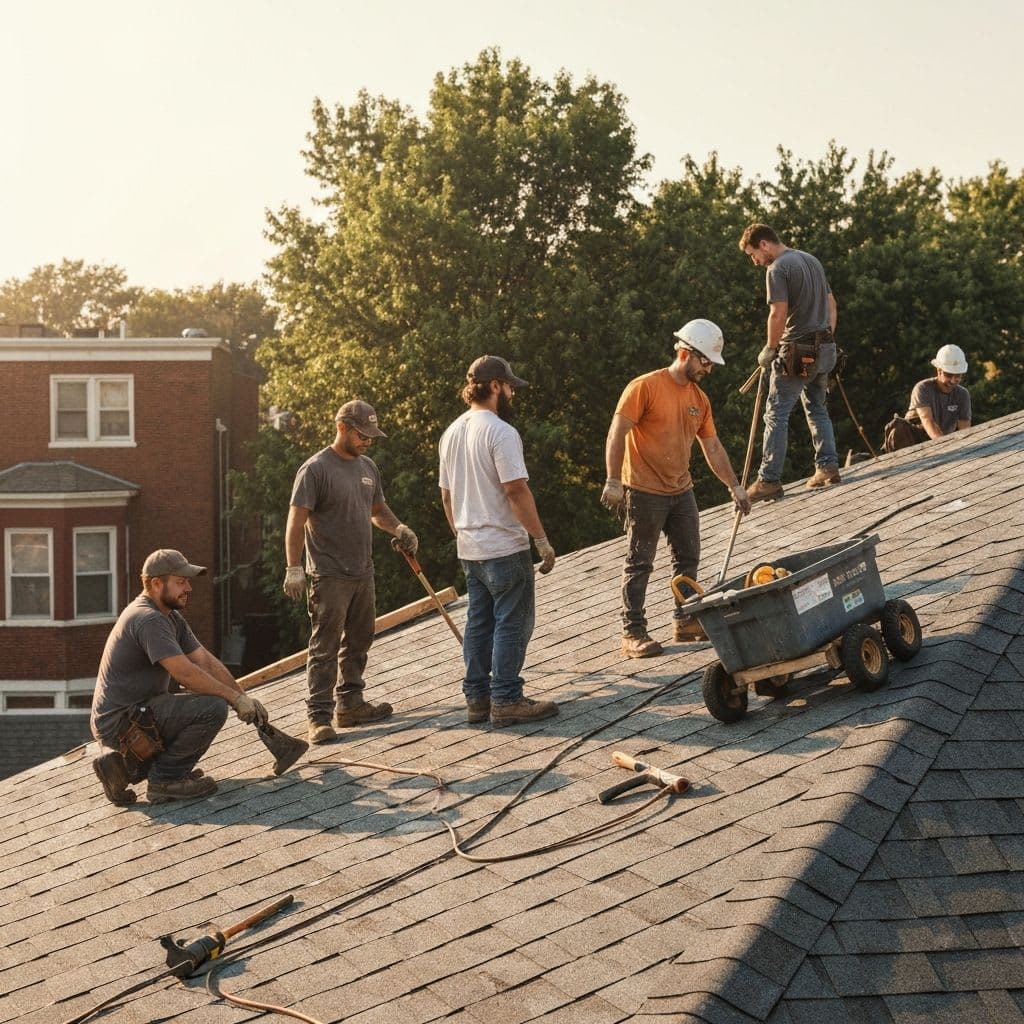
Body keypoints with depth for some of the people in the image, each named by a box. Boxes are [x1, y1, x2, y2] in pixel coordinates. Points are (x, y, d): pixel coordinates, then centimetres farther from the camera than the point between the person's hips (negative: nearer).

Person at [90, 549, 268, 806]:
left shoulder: (171, 618, 15)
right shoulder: (148, 620, -18)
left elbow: (205, 661, 15)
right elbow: (185, 673, -23)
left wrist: (245, 697, 9)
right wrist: (234, 697, -14)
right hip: (120, 722, -10)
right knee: (214, 707, -18)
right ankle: (166, 779, -6)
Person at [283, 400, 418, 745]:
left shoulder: (368, 467, 12)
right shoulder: (316, 469, -12)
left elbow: (377, 509, 24)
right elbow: (296, 520, -15)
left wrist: (398, 528, 4)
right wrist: (294, 568, -22)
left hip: (362, 573, 8)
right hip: (329, 575, -8)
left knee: (358, 641, 16)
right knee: (325, 647, -8)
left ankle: (349, 703, 27)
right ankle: (319, 716, -7)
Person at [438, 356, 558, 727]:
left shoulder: (452, 432, 10)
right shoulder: (500, 432, -16)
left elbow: (447, 494, 16)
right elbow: (517, 490, -21)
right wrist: (542, 539, -16)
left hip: (469, 548, 8)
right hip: (505, 547, -8)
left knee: (479, 623, 13)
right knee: (512, 624, -2)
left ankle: (477, 697, 16)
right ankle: (506, 700, -1)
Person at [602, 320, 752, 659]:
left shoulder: (699, 399, 8)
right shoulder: (644, 387, -13)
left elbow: (713, 447, 14)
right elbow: (617, 433, -16)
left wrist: (735, 487, 10)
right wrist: (613, 482, -23)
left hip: (681, 490, 7)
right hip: (644, 491, -7)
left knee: (688, 557, 13)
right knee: (639, 563, -2)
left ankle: (686, 620, 27)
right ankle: (633, 633, 2)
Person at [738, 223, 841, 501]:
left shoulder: (777, 269, -11)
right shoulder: (811, 260, 16)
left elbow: (779, 314, -19)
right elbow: (831, 304, 18)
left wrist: (769, 349, -8)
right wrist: (828, 338, 18)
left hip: (796, 351, -8)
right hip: (824, 348, 8)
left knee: (776, 413, -4)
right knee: (817, 408, 18)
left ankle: (769, 480, -6)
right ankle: (828, 466, 11)